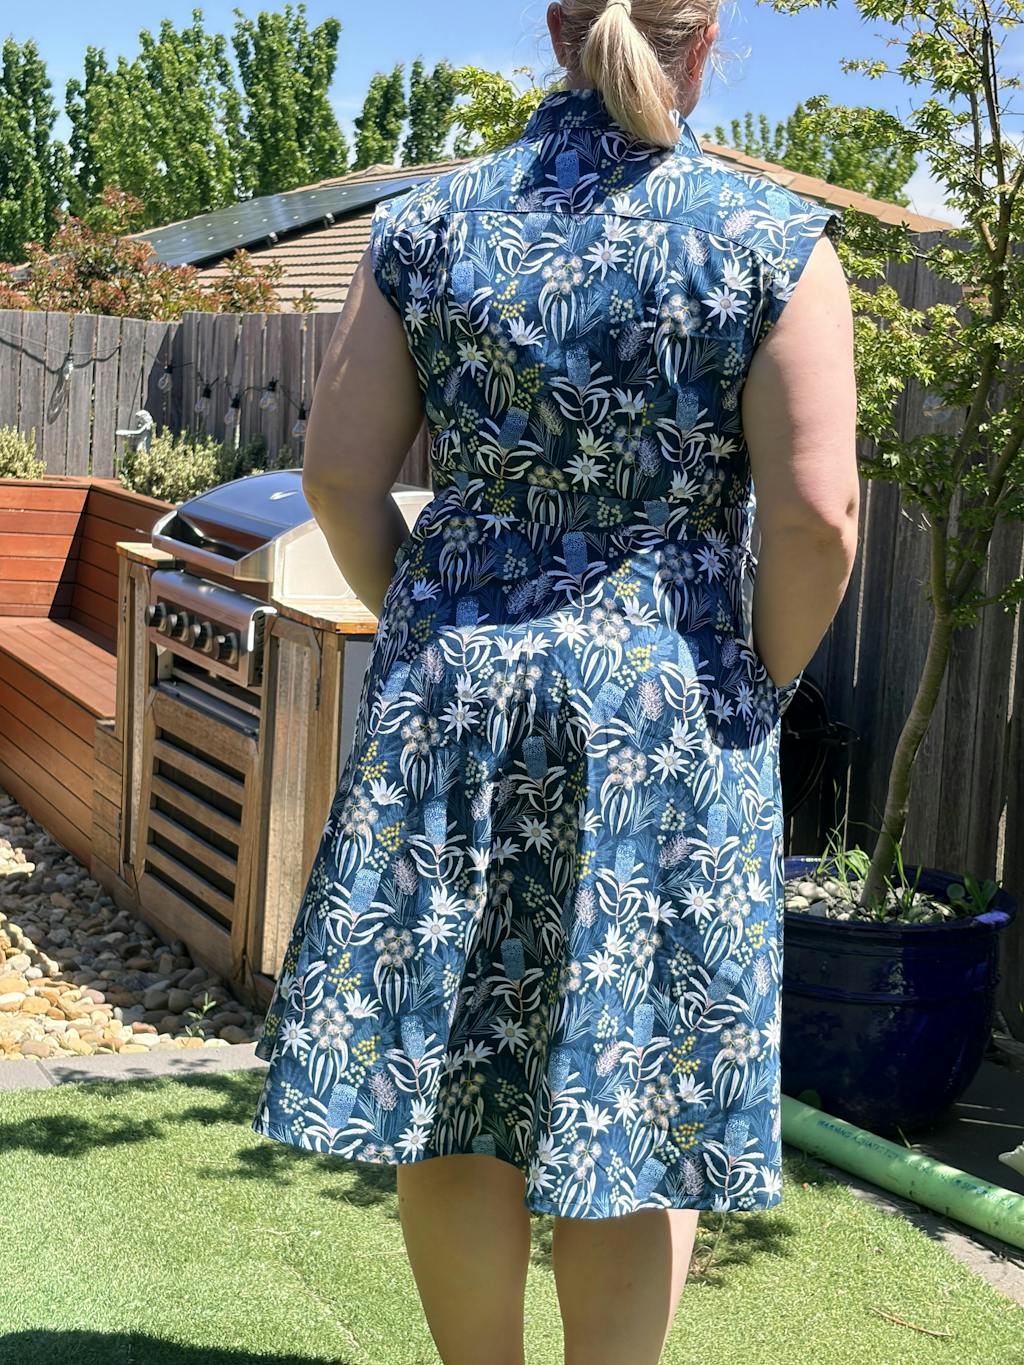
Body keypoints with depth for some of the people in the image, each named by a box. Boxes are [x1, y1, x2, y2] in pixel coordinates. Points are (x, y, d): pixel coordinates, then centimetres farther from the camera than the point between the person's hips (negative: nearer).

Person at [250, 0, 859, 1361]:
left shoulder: (429, 223, 2)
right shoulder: (775, 239, -5)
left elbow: (340, 473, 0)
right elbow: (815, 511, -12)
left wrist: (428, 634, 13)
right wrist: (761, 684, 3)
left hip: (448, 696, 2)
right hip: (669, 711, -2)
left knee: (447, 1084, 13)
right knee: (633, 1092, 10)